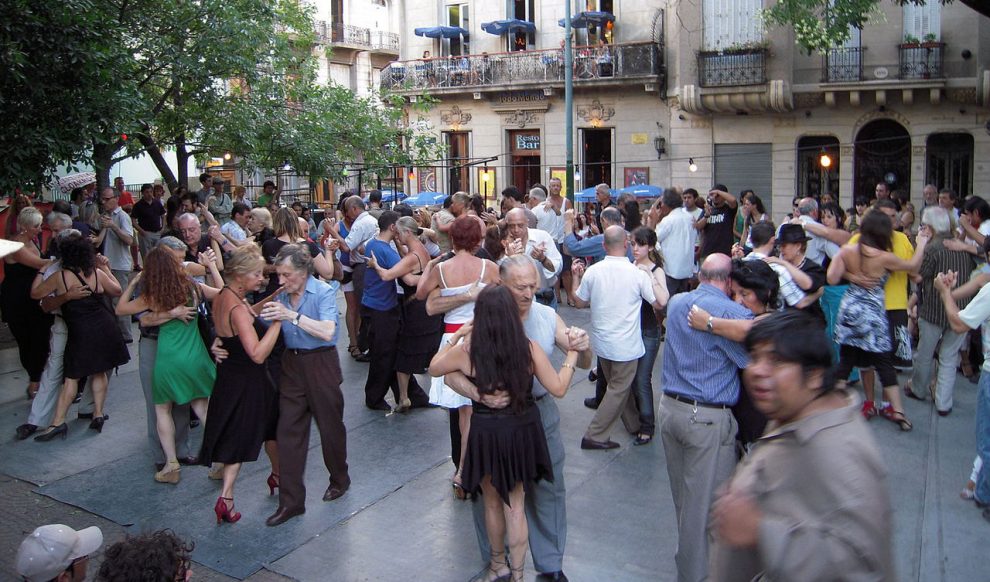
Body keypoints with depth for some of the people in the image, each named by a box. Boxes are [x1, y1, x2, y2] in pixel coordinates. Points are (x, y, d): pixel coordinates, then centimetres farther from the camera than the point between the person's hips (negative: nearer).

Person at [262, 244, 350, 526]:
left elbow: (327, 332, -25)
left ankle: (339, 479, 36)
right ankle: (291, 501, 10)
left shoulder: (323, 292, -12)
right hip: (292, 364, 5)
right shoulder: (281, 295, 3)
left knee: (330, 425, 11)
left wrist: (292, 316, -30)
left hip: (321, 364, -4)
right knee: (288, 431, 1)